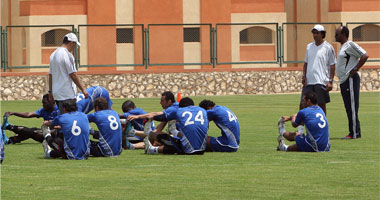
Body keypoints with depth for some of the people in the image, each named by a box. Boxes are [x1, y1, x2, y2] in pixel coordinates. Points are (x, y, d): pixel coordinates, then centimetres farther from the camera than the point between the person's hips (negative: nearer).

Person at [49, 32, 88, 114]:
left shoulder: (53, 54, 14)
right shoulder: (67, 54, -13)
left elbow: (50, 75, 17)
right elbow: (73, 74, -14)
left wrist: (50, 91, 21)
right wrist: (83, 90, -8)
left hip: (56, 93, 9)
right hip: (67, 94, -9)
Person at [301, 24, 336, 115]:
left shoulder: (328, 48, -2)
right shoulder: (309, 46, 14)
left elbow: (332, 66, -3)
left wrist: (330, 81, -10)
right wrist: (304, 76, 7)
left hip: (321, 81, -5)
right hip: (308, 81, 5)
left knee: (321, 104, 1)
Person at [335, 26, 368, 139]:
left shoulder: (350, 45, -11)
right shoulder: (343, 47, 19)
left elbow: (364, 56, -19)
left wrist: (355, 69, -18)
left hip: (351, 80, -10)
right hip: (344, 81, 10)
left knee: (352, 108, -9)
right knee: (349, 108, 10)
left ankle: (355, 133, -9)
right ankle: (353, 133, 13)